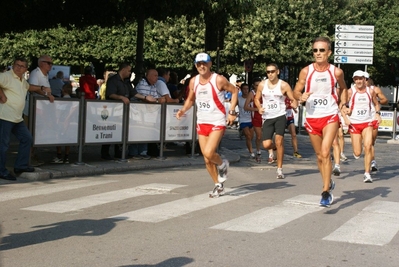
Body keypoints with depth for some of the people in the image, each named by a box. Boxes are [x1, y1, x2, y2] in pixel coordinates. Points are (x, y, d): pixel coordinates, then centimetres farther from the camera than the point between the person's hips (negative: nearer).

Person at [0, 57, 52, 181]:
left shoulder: (22, 80, 18)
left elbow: (28, 87, 38)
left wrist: (42, 88, 25)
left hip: (17, 118, 10)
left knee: (27, 138, 12)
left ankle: (21, 165, 20)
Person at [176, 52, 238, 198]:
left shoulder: (219, 80, -12)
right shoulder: (193, 81, 3)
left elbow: (234, 91, 0)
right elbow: (190, 99, 16)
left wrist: (232, 111, -7)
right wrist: (183, 110, -3)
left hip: (217, 123, -5)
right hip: (202, 122, 5)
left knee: (208, 153, -22)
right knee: (207, 159, 7)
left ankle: (222, 164, 12)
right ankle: (218, 186, 24)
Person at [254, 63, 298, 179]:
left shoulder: (284, 85, -3)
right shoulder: (262, 85, 4)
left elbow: (293, 99, 0)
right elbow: (257, 99, 15)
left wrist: (294, 104, -24)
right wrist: (259, 108, -6)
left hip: (280, 116, -2)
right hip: (267, 118, 2)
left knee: (279, 141, -12)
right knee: (266, 145, -6)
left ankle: (279, 169, -1)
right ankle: (277, 147, 32)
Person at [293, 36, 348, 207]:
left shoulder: (336, 72, -5)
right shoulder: (306, 71, -5)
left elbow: (343, 88, 15)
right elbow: (296, 91, 3)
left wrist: (343, 105, 1)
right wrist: (301, 96, -19)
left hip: (330, 117, -2)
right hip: (312, 118, 3)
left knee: (325, 153, -18)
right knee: (319, 156, 14)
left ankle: (326, 192, -14)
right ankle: (329, 184, 35)